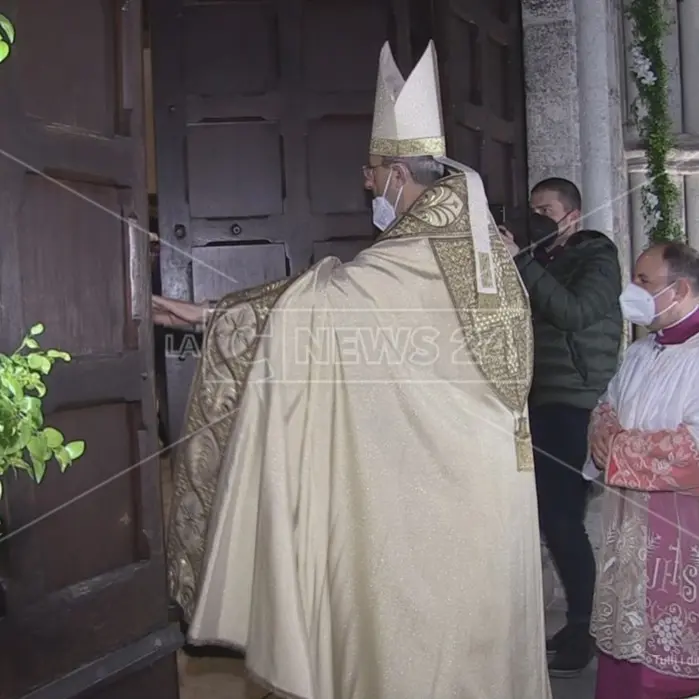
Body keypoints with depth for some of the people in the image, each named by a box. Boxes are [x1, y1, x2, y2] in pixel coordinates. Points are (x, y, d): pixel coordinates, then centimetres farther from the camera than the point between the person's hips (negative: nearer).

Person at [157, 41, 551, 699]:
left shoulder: (418, 256, -19)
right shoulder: (480, 239, 7)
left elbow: (308, 303, -13)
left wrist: (205, 314, -2)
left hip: (427, 484, -8)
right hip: (484, 478, 8)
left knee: (417, 622, 6)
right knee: (471, 615, 18)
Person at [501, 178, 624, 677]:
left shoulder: (598, 257, -1)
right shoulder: (540, 258, 18)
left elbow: (573, 312, -20)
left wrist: (519, 261, -18)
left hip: (575, 407, -6)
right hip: (542, 403, 7)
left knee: (562, 518, -9)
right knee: (550, 516, 6)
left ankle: (585, 631, 4)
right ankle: (577, 622, 19)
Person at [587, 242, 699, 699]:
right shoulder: (640, 354, 12)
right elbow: (604, 415, 17)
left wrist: (619, 451, -12)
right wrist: (608, 432, -7)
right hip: (630, 522, 7)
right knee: (627, 637, 15)